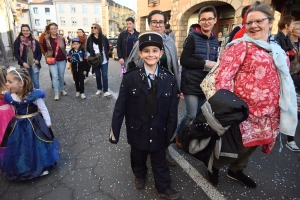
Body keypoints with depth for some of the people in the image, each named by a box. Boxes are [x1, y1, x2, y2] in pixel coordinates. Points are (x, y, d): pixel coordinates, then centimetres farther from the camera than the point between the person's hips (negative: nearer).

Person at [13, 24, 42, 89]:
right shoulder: (18, 41, 1)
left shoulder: (35, 41, 8)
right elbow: (16, 53, -2)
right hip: (24, 65, -1)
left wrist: (37, 60, -9)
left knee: (36, 82, 4)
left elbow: (39, 53, 10)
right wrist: (23, 63, -14)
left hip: (34, 65, 2)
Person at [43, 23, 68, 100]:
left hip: (62, 60, 2)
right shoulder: (46, 39, -6)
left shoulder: (61, 38, -1)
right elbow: (45, 49, 2)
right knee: (55, 76, -7)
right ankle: (56, 93, 0)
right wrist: (49, 56, 1)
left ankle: (62, 90, 31)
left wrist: (63, 56, 4)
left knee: (61, 76, 12)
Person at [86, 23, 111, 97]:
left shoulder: (104, 38, -3)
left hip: (104, 60, -2)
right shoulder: (90, 38, 1)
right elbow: (88, 49, 10)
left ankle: (105, 91, 0)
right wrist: (93, 54, 1)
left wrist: (104, 55, 1)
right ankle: (99, 89, 25)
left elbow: (107, 48, 6)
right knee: (98, 76, 11)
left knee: (104, 75, -4)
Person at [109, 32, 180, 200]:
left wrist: (170, 133, -2)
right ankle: (140, 175, 56)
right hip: (137, 131, 0)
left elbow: (173, 110, -5)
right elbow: (120, 107, -11)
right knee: (138, 157, 25)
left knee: (160, 160, 19)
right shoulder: (130, 78, -15)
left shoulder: (170, 79, -10)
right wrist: (115, 131, -7)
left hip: (159, 132, 0)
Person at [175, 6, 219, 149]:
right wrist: (205, 63, -17)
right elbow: (184, 60, -14)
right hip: (191, 84, -6)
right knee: (192, 115, -5)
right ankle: (178, 135, 22)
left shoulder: (215, 41, 11)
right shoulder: (192, 37, -7)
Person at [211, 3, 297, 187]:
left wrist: (277, 109, 16)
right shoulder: (241, 46, -9)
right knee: (239, 145, 5)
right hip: (245, 111, -7)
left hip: (269, 113, 7)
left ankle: (236, 170, 42)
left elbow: (281, 79, 19)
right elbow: (224, 75, -18)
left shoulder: (276, 49, 12)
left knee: (253, 144, 19)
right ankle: (214, 165, 31)